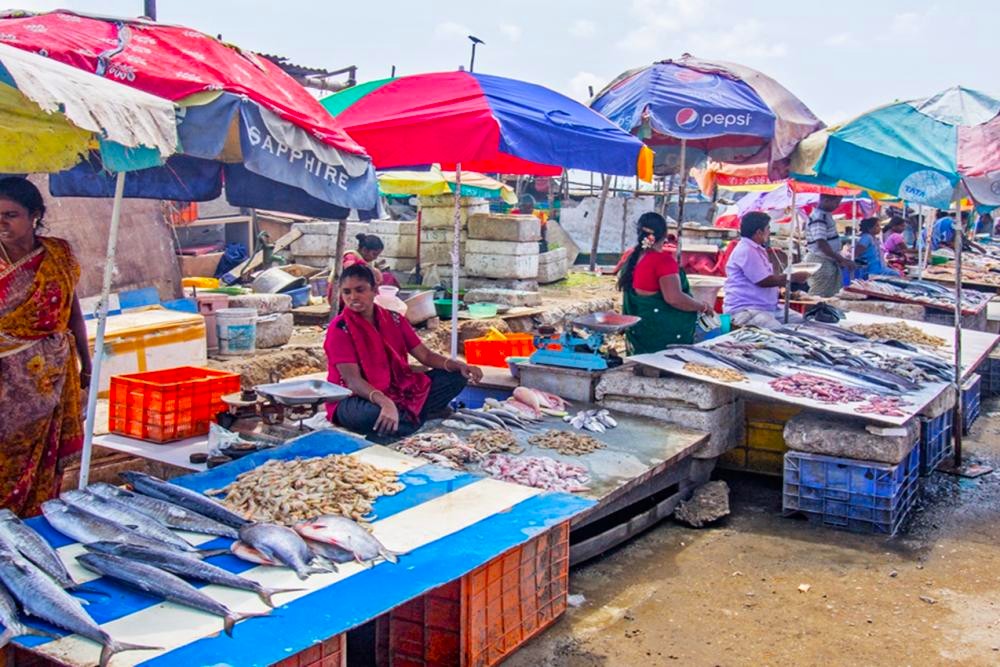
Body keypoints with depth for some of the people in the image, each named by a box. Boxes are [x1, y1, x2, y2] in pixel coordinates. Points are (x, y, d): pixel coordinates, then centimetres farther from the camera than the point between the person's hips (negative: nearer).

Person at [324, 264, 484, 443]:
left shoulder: (394, 320, 3)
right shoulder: (340, 328, -13)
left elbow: (425, 355, 5)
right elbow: (352, 379, -23)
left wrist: (459, 366, -14)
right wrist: (385, 402, -41)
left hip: (397, 390, 6)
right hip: (356, 399, -6)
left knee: (456, 377, -5)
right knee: (372, 414, -43)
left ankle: (405, 414, -15)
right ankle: (417, 414, -13)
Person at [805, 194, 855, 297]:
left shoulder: (826, 215, 12)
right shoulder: (818, 218, -18)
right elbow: (821, 244, -26)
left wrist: (841, 259, 19)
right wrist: (841, 259, -27)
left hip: (830, 261, 10)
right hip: (821, 262, -10)